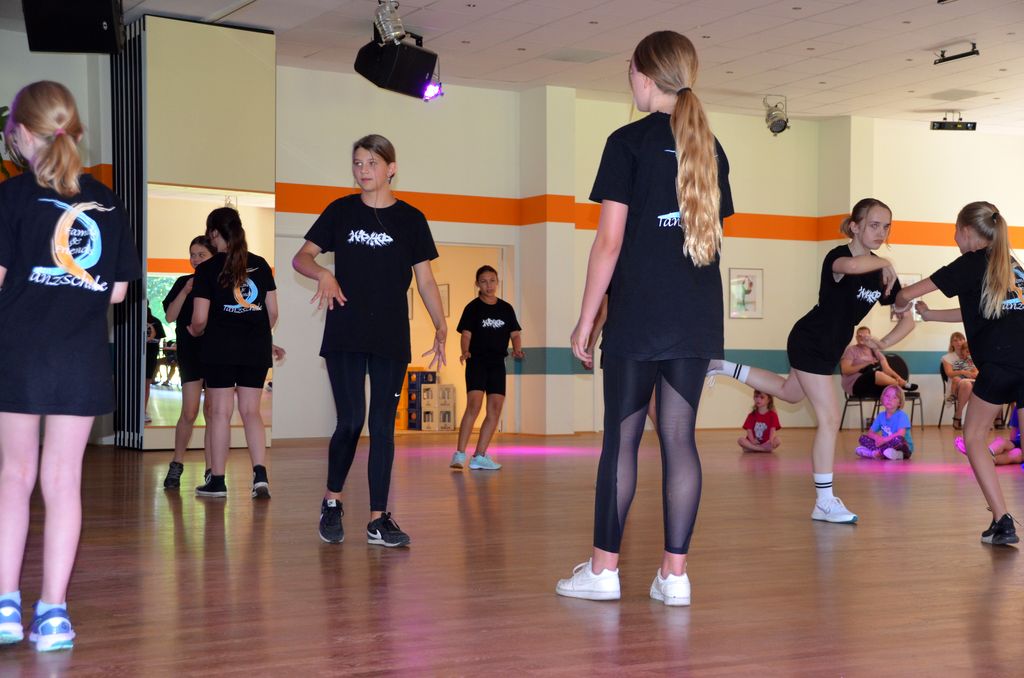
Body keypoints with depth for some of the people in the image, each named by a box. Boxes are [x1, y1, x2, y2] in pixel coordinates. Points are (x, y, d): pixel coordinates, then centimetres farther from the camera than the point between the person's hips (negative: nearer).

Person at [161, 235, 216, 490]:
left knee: (212, 412, 2)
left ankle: (211, 471, 7)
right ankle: (176, 466, 8)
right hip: (190, 351, 0)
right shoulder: (183, 283, 6)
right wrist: (186, 291, -12)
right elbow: (170, 316, -3)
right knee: (189, 412, -7)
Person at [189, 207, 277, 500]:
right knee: (251, 411, 8)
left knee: (220, 412, 2)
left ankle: (217, 480, 8)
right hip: (257, 349, 4)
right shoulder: (260, 264, 6)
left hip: (220, 347, -3)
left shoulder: (208, 269, -5)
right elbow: (273, 312, 7)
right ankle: (260, 474, -5)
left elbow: (200, 319, -7)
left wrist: (194, 331, 15)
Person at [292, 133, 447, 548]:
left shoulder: (410, 219, 5)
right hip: (345, 335, -1)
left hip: (391, 338, 1)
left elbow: (425, 279, 5)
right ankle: (332, 501, 15)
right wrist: (323, 274, -17)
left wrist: (441, 328, -5)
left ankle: (379, 519, 7)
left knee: (383, 427, 2)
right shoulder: (341, 212, 5)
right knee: (350, 420, -7)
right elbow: (301, 257, 5)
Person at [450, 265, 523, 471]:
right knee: (474, 405, -19)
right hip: (477, 361, -5)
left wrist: (517, 349, -8)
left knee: (495, 410, 0)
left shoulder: (506, 308, 11)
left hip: (497, 363, 5)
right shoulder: (473, 307, 0)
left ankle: (479, 456, 6)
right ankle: (459, 454, -18)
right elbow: (466, 334, -7)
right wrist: (465, 351, -25)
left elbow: (514, 334, 12)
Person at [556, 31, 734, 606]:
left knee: (622, 437, 2)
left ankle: (604, 568, 7)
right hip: (697, 320, 5)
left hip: (637, 316, -5)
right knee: (679, 437, 5)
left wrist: (585, 322, -3)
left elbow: (610, 241, -8)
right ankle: (675, 572, 6)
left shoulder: (630, 142, -4)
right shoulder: (710, 148, 13)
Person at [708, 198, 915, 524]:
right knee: (829, 419, -8)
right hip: (810, 342, -9)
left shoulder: (884, 273, 0)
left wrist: (884, 342, -13)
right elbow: (852, 266, -50)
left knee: (789, 392, 29)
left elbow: (907, 319, 4)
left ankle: (725, 368, 39)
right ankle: (824, 502, -2)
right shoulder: (838, 256, -21)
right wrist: (883, 263, -33)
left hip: (828, 348, 9)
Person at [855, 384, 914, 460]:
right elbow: (870, 433, 6)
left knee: (898, 439, -40)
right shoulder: (881, 416, 7)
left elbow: (901, 434, -26)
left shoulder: (901, 415, -12)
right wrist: (877, 438, -17)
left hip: (904, 448, -6)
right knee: (863, 438, -7)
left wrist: (884, 440, -26)